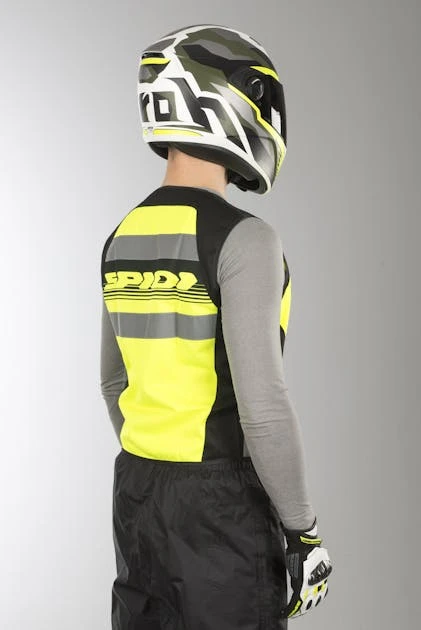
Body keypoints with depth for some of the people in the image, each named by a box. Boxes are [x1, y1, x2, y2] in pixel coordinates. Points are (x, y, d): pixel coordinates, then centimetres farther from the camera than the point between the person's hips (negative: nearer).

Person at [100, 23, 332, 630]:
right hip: (221, 505, -8)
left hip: (138, 493, 8)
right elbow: (262, 403, -24)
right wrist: (303, 532, -14)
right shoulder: (242, 240, -20)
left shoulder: (125, 239, 7)